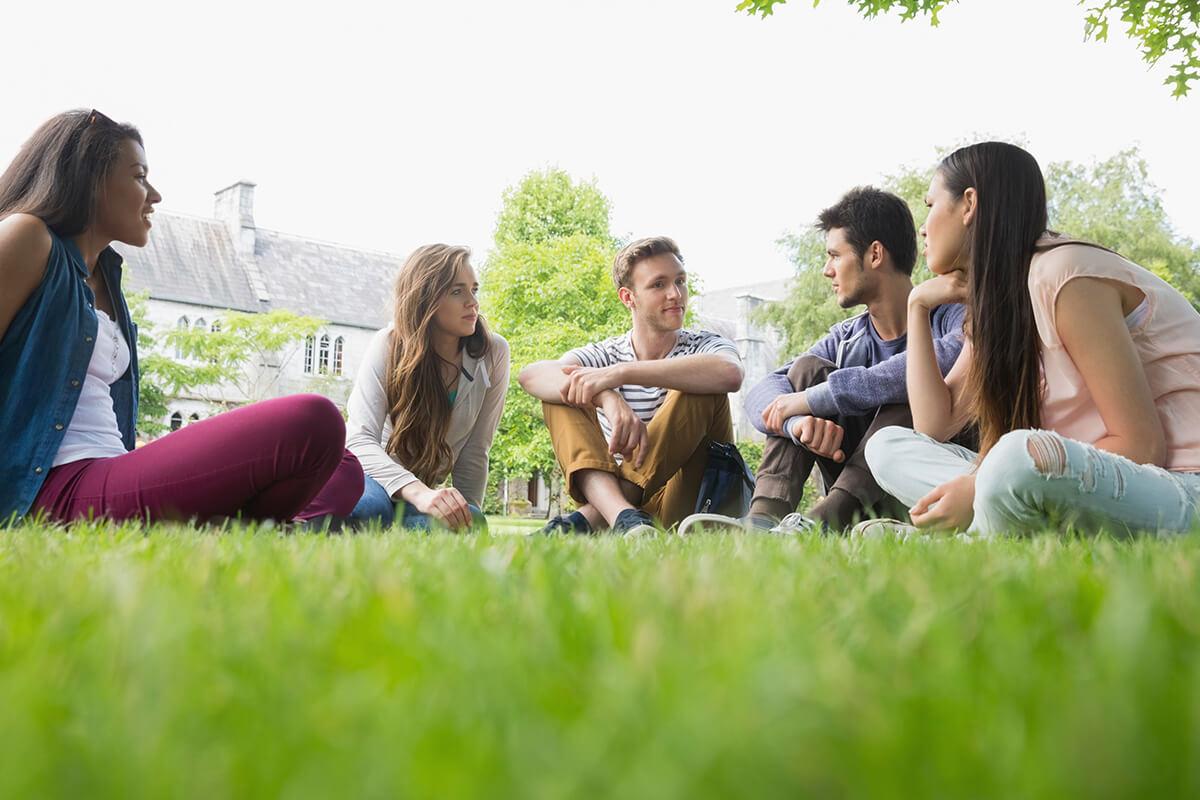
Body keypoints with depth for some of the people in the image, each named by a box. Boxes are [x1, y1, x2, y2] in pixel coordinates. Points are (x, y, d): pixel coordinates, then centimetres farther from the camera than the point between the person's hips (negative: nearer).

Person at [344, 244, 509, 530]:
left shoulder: (493, 353, -12)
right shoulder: (388, 346, -19)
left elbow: (475, 449, -8)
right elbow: (361, 439, -30)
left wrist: (469, 511, -16)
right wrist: (419, 492, -46)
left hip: (425, 488, 3)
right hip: (372, 472, -3)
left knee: (470, 525, -32)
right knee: (372, 505, -40)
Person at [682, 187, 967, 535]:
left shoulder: (951, 317, -8)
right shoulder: (846, 339, 9)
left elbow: (947, 361, -35)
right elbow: (761, 393, -5)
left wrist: (814, 398, -31)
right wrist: (798, 419, -31)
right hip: (857, 504, 5)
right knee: (807, 368, -8)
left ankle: (823, 520, -41)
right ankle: (766, 516, -29)